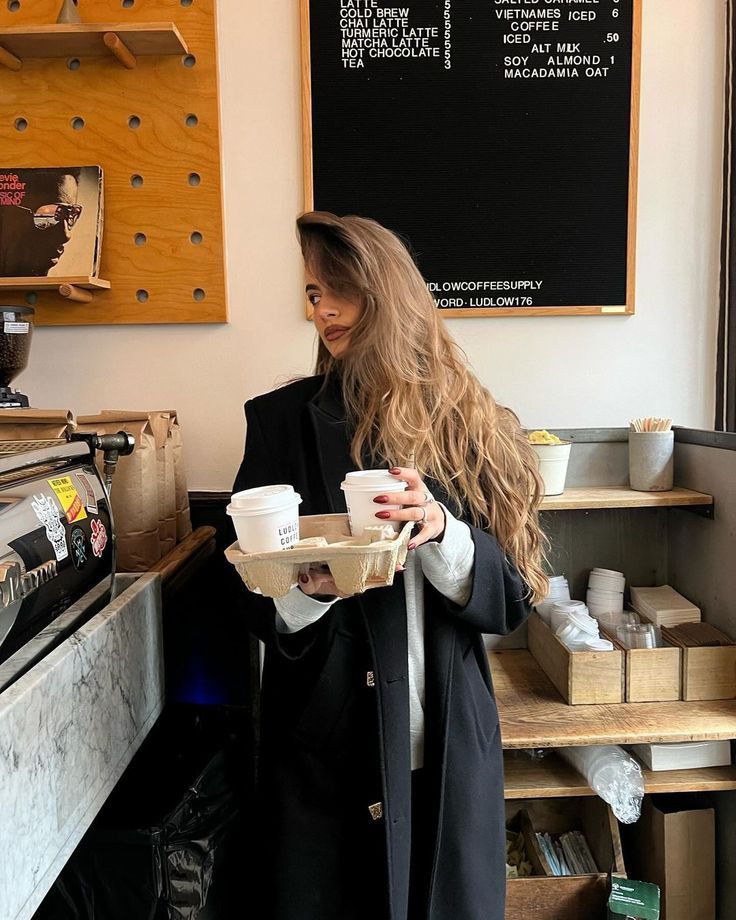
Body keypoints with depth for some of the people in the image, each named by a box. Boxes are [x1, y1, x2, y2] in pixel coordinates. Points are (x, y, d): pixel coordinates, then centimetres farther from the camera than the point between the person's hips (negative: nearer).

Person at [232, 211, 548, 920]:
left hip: (448, 745, 2)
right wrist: (311, 588, -23)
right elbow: (249, 599, -3)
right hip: (324, 745, -1)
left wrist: (440, 533, -22)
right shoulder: (284, 418, -3)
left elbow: (512, 600, -3)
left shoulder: (464, 422, 0)